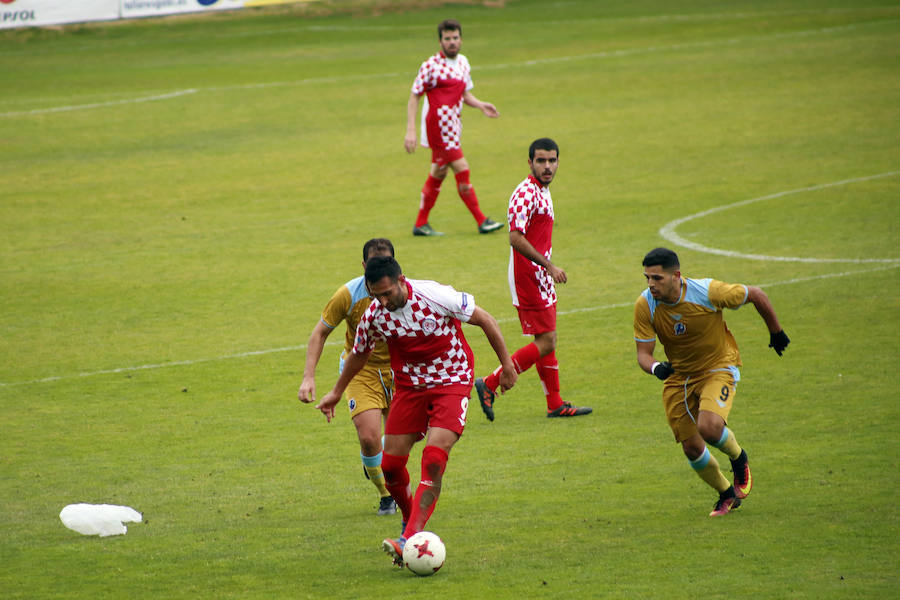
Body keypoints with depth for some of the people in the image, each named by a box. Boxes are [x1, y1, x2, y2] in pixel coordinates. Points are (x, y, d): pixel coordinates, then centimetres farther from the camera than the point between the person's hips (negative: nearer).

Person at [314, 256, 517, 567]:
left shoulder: (435, 296, -22)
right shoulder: (374, 315, -9)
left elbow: (485, 320, -10)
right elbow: (359, 354, 13)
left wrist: (507, 364, -5)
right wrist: (336, 392, 24)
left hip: (452, 382, -4)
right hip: (409, 386, 4)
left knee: (434, 460, -21)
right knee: (391, 466, -1)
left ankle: (409, 540, -26)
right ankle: (411, 518, 29)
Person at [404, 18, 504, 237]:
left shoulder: (463, 62, 11)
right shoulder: (431, 66, -13)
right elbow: (414, 96, -11)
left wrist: (480, 105, 2)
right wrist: (410, 130, -18)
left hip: (452, 126, 8)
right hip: (438, 126, -8)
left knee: (438, 174, 12)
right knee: (462, 169, -9)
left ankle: (421, 224, 19)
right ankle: (481, 221, -4)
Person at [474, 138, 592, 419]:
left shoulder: (543, 191, 14)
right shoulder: (526, 193, -17)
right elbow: (516, 238, -25)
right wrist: (549, 265, -24)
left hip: (541, 279, 10)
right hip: (527, 277, -10)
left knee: (548, 341, 12)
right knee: (545, 342, -10)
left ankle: (555, 404, 18)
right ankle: (489, 384, -6)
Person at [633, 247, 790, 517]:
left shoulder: (708, 292, -25)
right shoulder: (645, 305, -17)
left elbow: (756, 294, -9)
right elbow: (643, 353, -12)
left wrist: (776, 332, 5)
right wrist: (656, 368, -36)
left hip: (719, 367, -4)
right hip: (679, 378, 4)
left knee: (709, 427, -29)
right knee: (692, 448, 1)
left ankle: (739, 459, 5)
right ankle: (727, 495, 28)